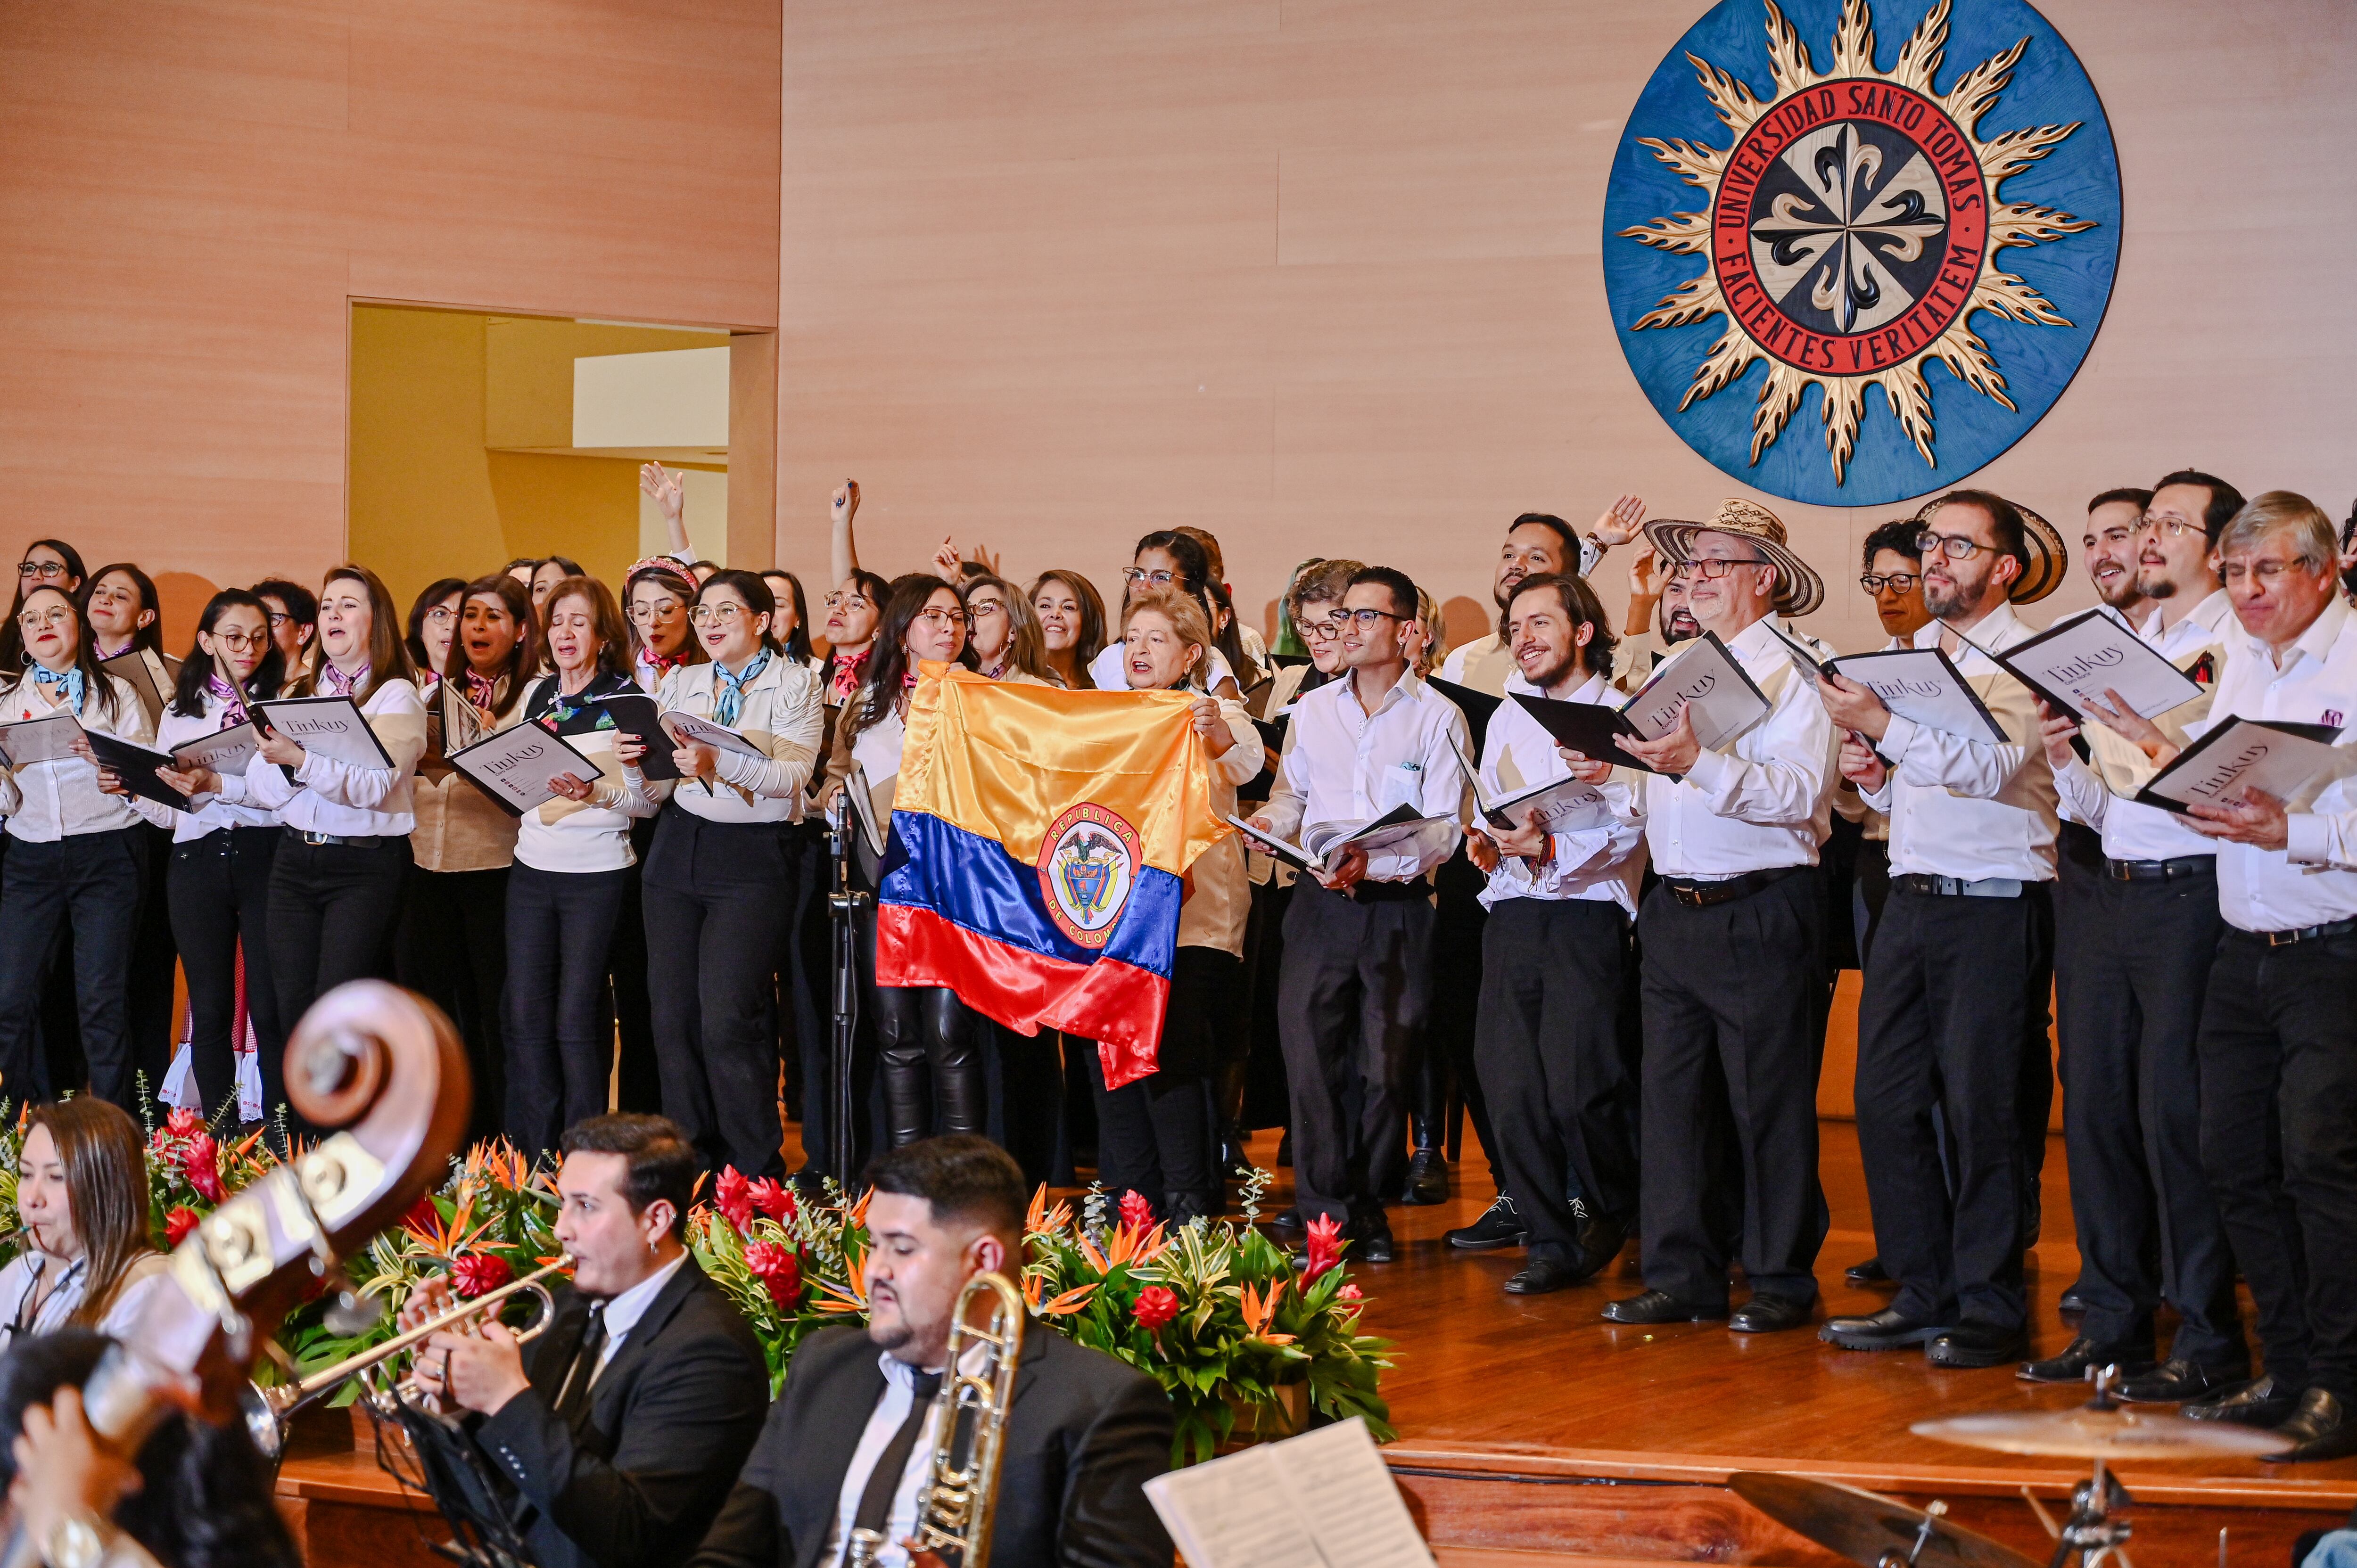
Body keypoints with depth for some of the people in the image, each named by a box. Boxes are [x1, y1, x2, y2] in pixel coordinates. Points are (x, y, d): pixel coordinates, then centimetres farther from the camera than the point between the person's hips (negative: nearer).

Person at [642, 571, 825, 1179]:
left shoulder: (795, 683, 1)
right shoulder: (679, 684, 14)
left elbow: (793, 775, -13)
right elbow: (657, 789, 14)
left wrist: (718, 764, -28)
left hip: (753, 861, -5)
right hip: (678, 850, 5)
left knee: (727, 1021, -13)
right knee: (673, 1017, 1)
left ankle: (757, 1179, -5)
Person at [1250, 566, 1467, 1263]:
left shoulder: (1438, 718, -1)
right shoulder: (1311, 710, 13)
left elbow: (1444, 831, -6)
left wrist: (1373, 863, -20)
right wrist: (1271, 821, -1)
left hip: (1398, 909, -3)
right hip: (1319, 904, 3)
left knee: (1385, 1066, 2)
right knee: (1309, 1054, -5)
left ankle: (1371, 1209, 14)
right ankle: (1324, 1211, 1)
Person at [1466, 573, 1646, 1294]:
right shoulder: (1507, 719, 20)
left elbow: (1626, 829, -11)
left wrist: (1547, 848, -23)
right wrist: (1485, 840, -1)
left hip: (1587, 915, -6)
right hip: (1512, 913, 6)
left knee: (1580, 1088, -12)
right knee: (1510, 1085, -2)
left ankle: (1614, 1208, 16)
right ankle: (1551, 1241, 7)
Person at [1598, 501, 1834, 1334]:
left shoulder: (1791, 674, -7)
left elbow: (1799, 794, -20)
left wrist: (1701, 763, -27)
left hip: (1758, 913, -7)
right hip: (1673, 912, 7)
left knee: (1767, 1101, -1)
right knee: (1671, 1095, 7)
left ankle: (1782, 1279, 7)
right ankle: (1681, 1276, 13)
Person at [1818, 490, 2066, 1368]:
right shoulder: (1910, 656, 17)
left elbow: (1991, 768, -21)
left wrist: (1884, 728, -29)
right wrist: (1872, 777, 5)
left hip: (1996, 906, -7)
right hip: (1909, 900, 7)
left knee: (1982, 1110, -5)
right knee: (1886, 1103, 5)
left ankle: (1989, 1307, 3)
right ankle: (1923, 1295, 14)